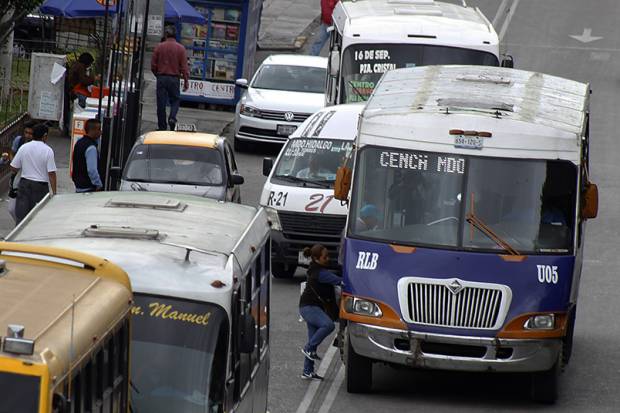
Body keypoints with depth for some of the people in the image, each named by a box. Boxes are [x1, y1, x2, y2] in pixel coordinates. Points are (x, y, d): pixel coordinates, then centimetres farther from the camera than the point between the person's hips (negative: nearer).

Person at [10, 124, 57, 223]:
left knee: (21, 215, 5)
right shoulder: (48, 151, -10)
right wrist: (54, 192, -6)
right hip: (41, 186, -3)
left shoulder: (23, 148, -1)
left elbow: (14, 168, 4)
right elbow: (51, 173, -12)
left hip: (24, 184, 3)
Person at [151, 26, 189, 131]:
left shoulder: (159, 47, -2)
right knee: (175, 100, 14)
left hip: (161, 78, 1)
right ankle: (172, 118, -12)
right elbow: (184, 66, -5)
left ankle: (162, 127, 7)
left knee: (161, 103, 5)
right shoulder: (180, 48, -5)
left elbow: (153, 65, 2)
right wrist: (186, 82, 0)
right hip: (174, 78, -1)